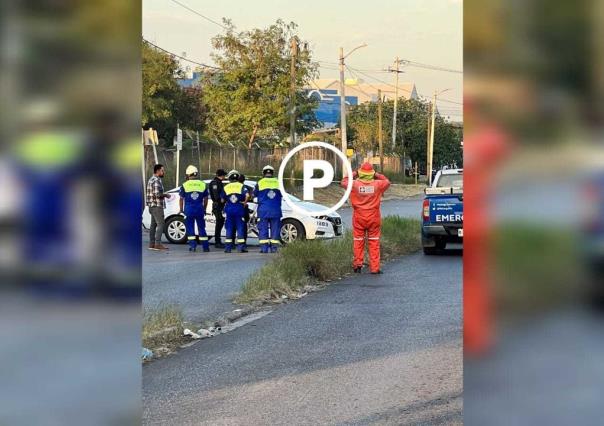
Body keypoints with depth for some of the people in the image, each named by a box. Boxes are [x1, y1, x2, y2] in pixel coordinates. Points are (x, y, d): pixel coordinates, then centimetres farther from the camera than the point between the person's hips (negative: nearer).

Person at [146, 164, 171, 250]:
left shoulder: (151, 180, 17)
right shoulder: (156, 181, -16)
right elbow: (157, 194, -24)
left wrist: (163, 195, 18)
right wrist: (165, 195, -8)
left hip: (152, 206, 10)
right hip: (157, 206, -10)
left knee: (153, 225, 10)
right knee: (160, 224, -10)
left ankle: (151, 244, 12)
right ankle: (158, 244, -13)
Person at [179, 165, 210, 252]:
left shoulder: (185, 185, -1)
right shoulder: (203, 184, 5)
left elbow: (181, 198, 3)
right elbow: (205, 199, 11)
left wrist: (181, 209, 12)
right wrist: (204, 209, 21)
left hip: (189, 209, -2)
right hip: (200, 209, 2)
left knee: (190, 228, 5)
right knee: (201, 228, 10)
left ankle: (193, 246, -2)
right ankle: (205, 247, 11)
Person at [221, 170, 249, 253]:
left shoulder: (226, 187, 5)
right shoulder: (242, 186, -1)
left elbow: (222, 200, 6)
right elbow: (247, 195, -17)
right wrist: (245, 202, -1)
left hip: (229, 210, 1)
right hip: (239, 209, -1)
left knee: (229, 228, 7)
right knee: (240, 228, 2)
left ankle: (228, 248, 5)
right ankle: (241, 247, -2)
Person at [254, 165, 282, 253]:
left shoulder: (260, 183, -1)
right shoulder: (278, 182, 4)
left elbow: (255, 194, 11)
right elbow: (281, 196, 13)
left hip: (263, 210, -1)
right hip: (276, 210, 1)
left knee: (263, 229, 2)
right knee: (275, 229, 6)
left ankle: (264, 248, -3)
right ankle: (274, 248, 2)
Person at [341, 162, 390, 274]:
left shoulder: (354, 184, -9)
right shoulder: (377, 184, -8)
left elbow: (343, 182, 10)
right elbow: (387, 182, 13)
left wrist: (353, 174, 17)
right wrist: (377, 175, 15)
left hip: (359, 218, 0)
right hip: (374, 218, 0)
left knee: (358, 241, 11)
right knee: (374, 242, 6)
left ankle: (357, 264, 8)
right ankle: (374, 267, 4)